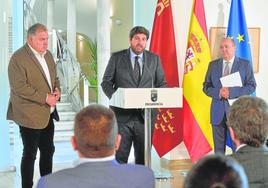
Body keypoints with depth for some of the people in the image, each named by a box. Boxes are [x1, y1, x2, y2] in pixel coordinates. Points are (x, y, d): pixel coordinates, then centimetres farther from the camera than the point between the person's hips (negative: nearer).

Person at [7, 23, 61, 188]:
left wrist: (57, 89, -2)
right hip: (30, 115, -8)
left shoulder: (48, 54, 10)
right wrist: (45, 98, -22)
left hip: (48, 113, 8)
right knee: (30, 154, 3)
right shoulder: (18, 58, -16)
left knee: (48, 150, 17)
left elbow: (54, 77, 20)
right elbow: (19, 87, -22)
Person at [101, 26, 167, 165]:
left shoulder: (154, 59, 10)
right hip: (122, 115, -2)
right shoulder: (116, 58, 5)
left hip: (145, 115, 2)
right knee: (119, 157, -2)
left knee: (143, 158, 8)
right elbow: (106, 82, 5)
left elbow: (162, 84, 13)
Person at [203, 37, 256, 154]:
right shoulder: (213, 65, 10)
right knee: (218, 148, 7)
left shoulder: (245, 64, 3)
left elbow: (251, 86, -4)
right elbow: (206, 87, 8)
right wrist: (218, 92, -13)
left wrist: (231, 92, -18)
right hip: (218, 113, 2)